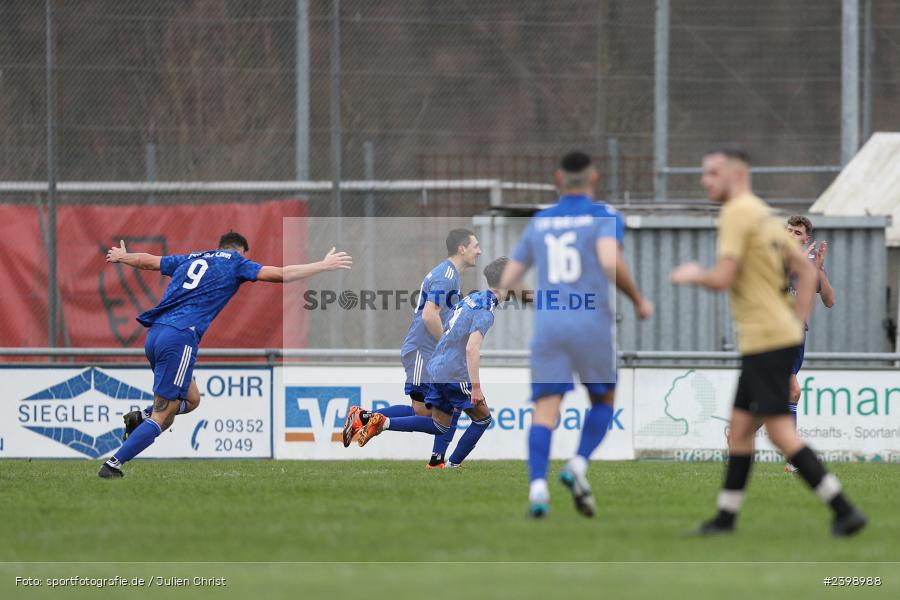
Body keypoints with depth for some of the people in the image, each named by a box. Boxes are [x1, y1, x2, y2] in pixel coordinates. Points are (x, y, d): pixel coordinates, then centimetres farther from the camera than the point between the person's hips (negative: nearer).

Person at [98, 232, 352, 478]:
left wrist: (122, 256, 57)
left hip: (154, 334, 7)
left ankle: (142, 419, 2)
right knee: (161, 417, -5)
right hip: (179, 339, -7)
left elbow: (148, 261, 37)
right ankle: (113, 465, -14)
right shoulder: (235, 262, 9)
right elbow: (279, 274, 2)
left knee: (191, 399, 22)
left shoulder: (190, 259, 24)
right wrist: (323, 265, 10)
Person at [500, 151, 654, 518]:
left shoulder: (539, 222, 16)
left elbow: (506, 281, 18)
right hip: (592, 322, -2)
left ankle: (537, 486, -23)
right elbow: (610, 261, -16)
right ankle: (578, 467, -5)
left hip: (547, 323, 2)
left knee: (545, 409, -4)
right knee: (603, 400, 17)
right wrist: (638, 300, -3)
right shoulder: (603, 216, 3)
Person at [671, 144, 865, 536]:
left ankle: (843, 510, -12)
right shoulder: (763, 215, 17)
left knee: (780, 431, -9)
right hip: (782, 334, 10)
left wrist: (692, 276, 1)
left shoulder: (737, 213, -12)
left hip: (766, 340, -10)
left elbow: (723, 279, -20)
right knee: (740, 427, 13)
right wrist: (797, 323, 18)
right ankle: (725, 517, 18)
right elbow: (806, 271, 20)